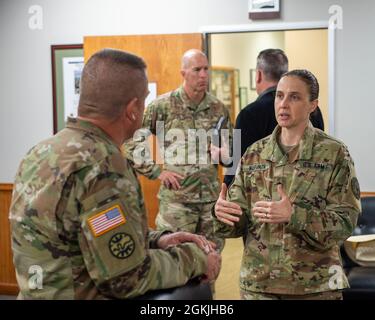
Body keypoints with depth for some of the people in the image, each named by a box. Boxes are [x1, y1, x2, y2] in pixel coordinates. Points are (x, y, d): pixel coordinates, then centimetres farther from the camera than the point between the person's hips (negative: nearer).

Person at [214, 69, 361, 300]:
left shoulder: (334, 154, -6)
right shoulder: (254, 154, 3)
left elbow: (345, 222, -12)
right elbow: (238, 222, 3)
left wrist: (295, 216, -26)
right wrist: (223, 214, -20)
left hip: (315, 285, -3)